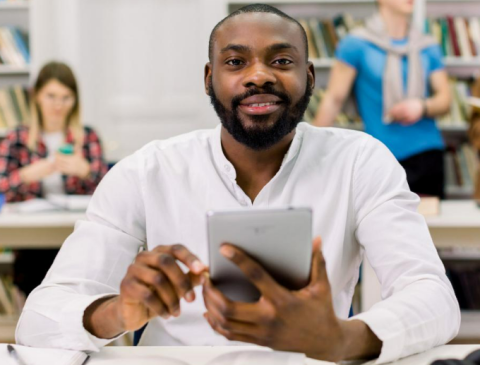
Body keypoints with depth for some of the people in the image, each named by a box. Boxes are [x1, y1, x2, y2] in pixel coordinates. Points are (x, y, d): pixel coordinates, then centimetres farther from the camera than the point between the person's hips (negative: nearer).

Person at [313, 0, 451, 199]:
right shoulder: (357, 43, -2)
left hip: (428, 153, 4)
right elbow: (334, 99, -2)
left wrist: (422, 107, -14)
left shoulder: (428, 47, 9)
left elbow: (444, 100, 9)